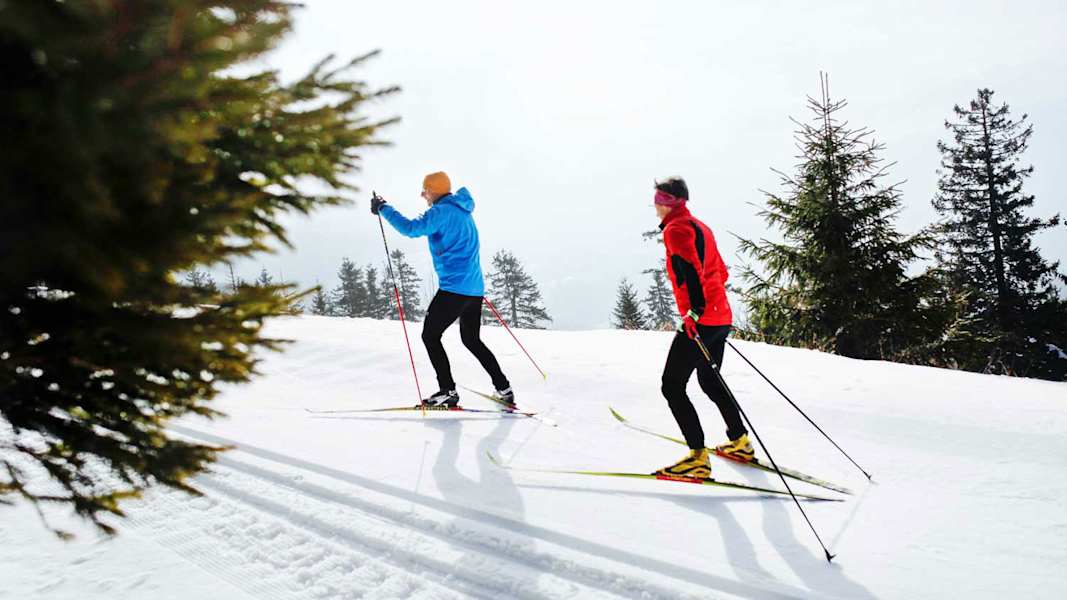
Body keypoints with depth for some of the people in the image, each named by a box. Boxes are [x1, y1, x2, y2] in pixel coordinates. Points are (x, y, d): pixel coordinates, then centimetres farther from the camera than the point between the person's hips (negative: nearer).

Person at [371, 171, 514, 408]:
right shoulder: (462, 211, 19)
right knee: (472, 340, 18)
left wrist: (383, 208, -10)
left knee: (430, 336, 0)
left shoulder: (443, 211, -10)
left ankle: (448, 391, -4)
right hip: (475, 288, 9)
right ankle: (504, 390, 15)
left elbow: (411, 228, -21)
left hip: (454, 288, -9)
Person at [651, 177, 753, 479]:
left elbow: (692, 271, -23)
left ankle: (698, 457, -9)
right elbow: (721, 272, 25)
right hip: (721, 318, 10)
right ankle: (740, 442, 34)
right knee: (710, 381, 25)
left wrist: (695, 312, -29)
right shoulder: (700, 226, 20)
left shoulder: (676, 228, -8)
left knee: (672, 386, -6)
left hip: (699, 321, -10)